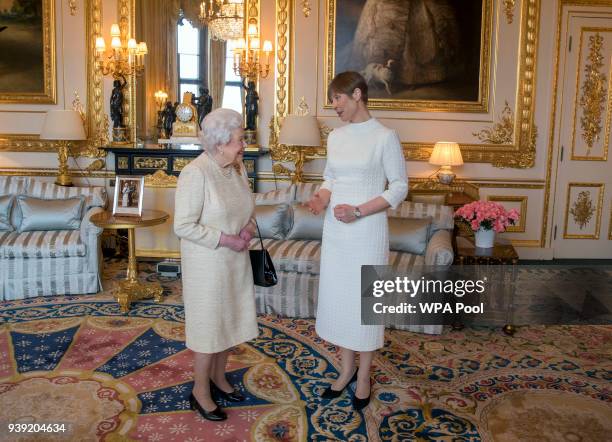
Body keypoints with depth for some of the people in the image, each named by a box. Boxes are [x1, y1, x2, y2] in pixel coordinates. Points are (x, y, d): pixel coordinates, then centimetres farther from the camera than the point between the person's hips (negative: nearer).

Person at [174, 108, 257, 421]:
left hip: (236, 260, 7)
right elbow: (183, 226, -21)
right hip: (207, 263, -7)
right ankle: (200, 391, 24)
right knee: (208, 325, 5)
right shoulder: (195, 173, -21)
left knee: (229, 320, 18)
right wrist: (225, 240, -22)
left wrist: (249, 228, -6)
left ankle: (218, 377, 38)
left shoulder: (238, 167, 3)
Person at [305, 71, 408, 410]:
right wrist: (321, 199, -6)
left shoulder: (385, 137, -10)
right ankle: (346, 369, 31)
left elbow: (400, 186, -8)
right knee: (336, 298, 12)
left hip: (367, 232, -6)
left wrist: (359, 210, -18)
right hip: (335, 230, 6)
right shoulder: (335, 137, 7)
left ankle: (363, 376, 24)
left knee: (364, 300, 5)